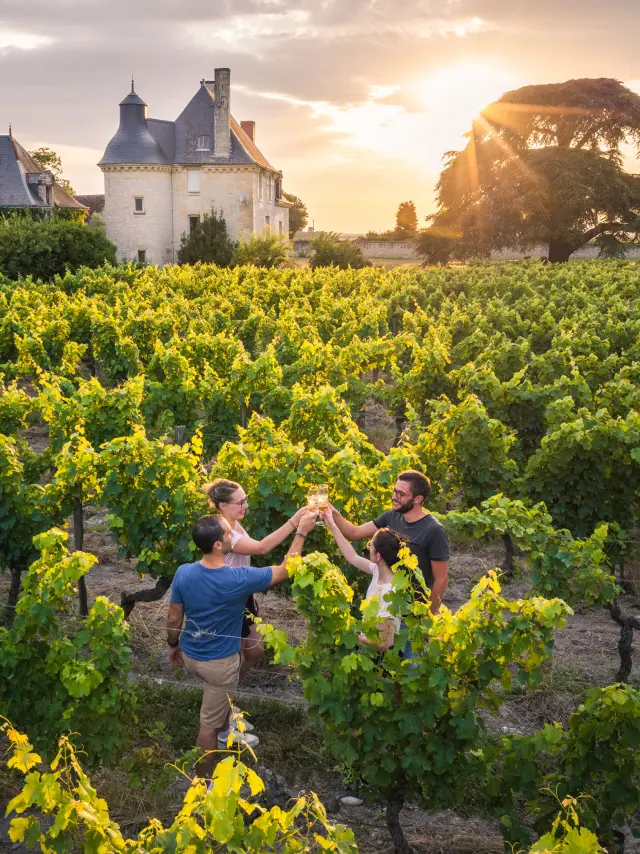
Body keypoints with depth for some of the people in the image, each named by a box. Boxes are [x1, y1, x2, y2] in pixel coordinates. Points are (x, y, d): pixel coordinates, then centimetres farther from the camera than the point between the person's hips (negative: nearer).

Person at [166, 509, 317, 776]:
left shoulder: (183, 573, -18)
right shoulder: (238, 579, -31)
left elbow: (173, 619, -4)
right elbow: (285, 571, -17)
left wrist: (173, 645, 15)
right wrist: (301, 532, -11)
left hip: (190, 654, 6)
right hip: (219, 662, -5)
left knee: (220, 697, 34)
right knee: (209, 722, 13)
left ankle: (225, 735, 57)